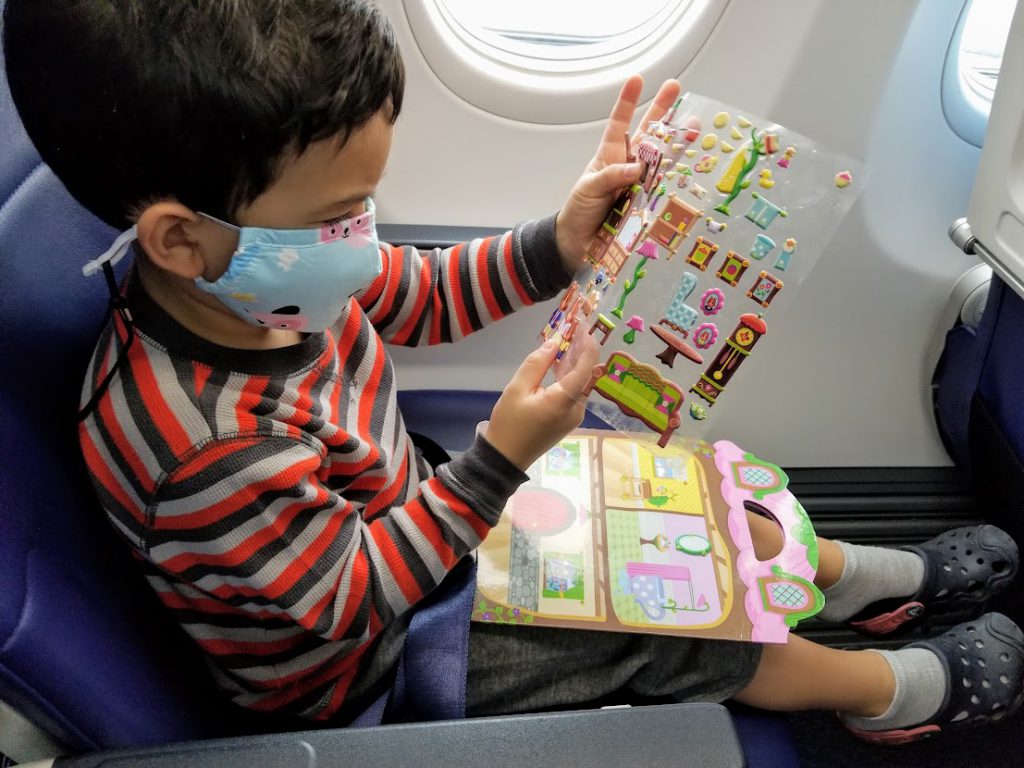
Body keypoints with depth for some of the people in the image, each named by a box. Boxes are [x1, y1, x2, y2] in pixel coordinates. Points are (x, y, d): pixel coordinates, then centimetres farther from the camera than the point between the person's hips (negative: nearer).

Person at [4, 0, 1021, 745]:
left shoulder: (261, 269, -17)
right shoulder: (204, 449, -39)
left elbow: (422, 296, -3)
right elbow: (348, 597, -26)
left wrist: (561, 243, -17)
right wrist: (503, 454, -31)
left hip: (408, 516, 7)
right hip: (364, 667, -6)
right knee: (664, 624, -4)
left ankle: (863, 576, 32)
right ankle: (900, 690, 25)